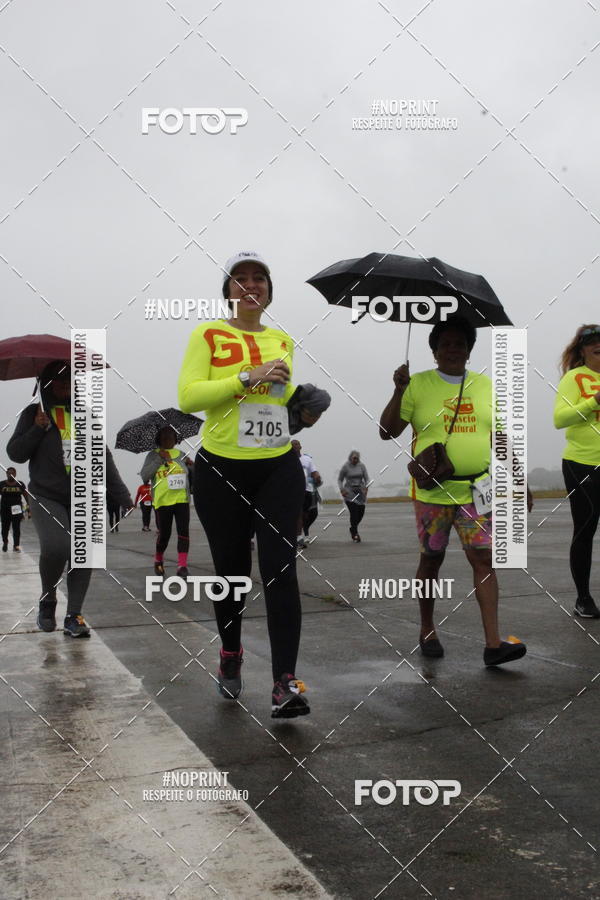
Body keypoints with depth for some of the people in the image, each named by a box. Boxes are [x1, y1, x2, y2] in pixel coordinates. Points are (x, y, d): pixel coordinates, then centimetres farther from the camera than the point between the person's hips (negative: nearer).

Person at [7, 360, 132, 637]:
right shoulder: (34, 414, 6)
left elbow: (103, 457, 10)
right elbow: (15, 453, 4)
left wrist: (121, 494, 5)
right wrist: (37, 429, -11)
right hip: (47, 497, -3)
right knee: (55, 547, -22)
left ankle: (73, 617, 5)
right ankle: (47, 600, 5)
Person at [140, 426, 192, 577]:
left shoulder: (181, 454, 14)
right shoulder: (153, 455, 6)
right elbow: (144, 476, -7)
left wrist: (192, 465, -3)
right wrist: (160, 459, -12)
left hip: (182, 499, 2)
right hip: (162, 500, -2)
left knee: (183, 531, -10)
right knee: (164, 534, 5)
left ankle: (182, 565, -11)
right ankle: (158, 560, 30)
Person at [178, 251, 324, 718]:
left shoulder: (283, 340, 13)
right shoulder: (208, 335, 0)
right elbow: (188, 397, -13)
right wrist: (248, 377, -19)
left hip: (279, 469, 2)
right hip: (221, 470, -2)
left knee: (281, 570, -10)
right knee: (231, 569, 10)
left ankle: (286, 684, -11)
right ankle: (231, 655, 35)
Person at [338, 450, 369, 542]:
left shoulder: (362, 466, 3)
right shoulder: (345, 467, -4)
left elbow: (366, 478, 1)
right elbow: (340, 479, 2)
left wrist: (366, 487, -16)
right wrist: (342, 490, -11)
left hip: (360, 492, 3)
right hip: (349, 493, -3)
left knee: (361, 512, 2)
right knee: (354, 513, -13)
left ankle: (353, 528, 29)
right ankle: (355, 534, -1)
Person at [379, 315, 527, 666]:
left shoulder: (486, 385, 10)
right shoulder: (418, 385, 0)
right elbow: (387, 432, -4)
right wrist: (398, 392, -16)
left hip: (477, 491, 2)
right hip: (432, 492, -2)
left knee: (485, 559, -5)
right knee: (431, 559, 9)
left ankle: (494, 643, -6)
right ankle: (427, 630, 27)